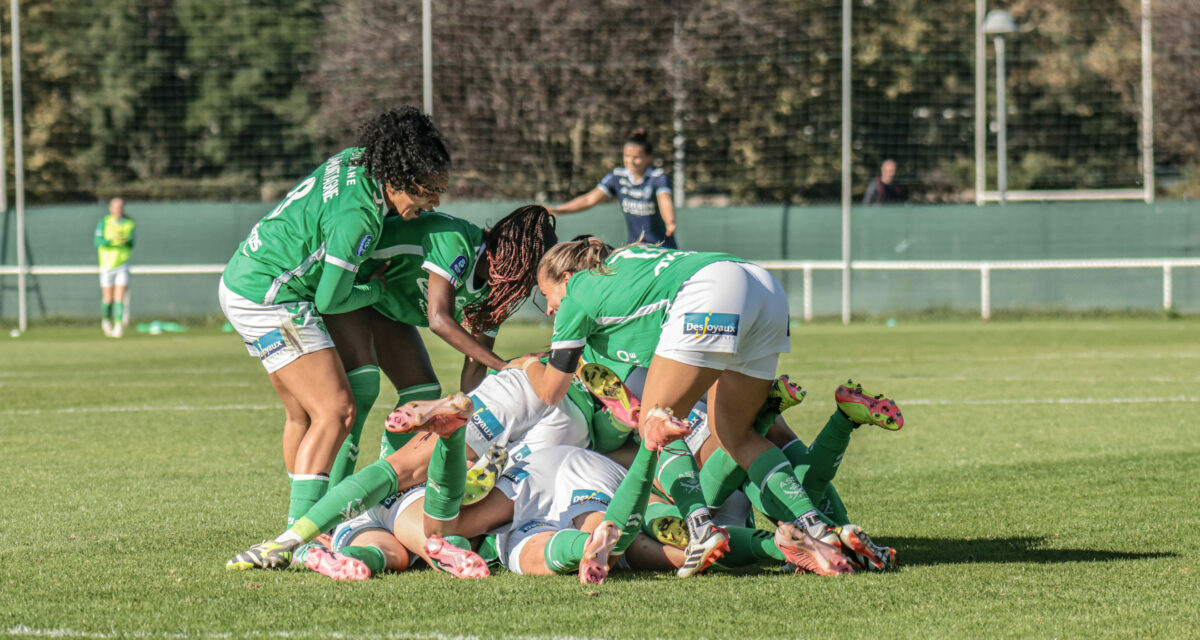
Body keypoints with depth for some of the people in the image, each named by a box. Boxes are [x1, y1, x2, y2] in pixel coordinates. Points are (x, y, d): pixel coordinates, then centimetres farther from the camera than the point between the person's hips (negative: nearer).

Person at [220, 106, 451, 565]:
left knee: (302, 413, 18)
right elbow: (329, 300, -17)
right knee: (336, 411, -12)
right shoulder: (357, 217, -27)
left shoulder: (355, 162, 0)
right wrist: (376, 289, 2)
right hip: (269, 300, -10)